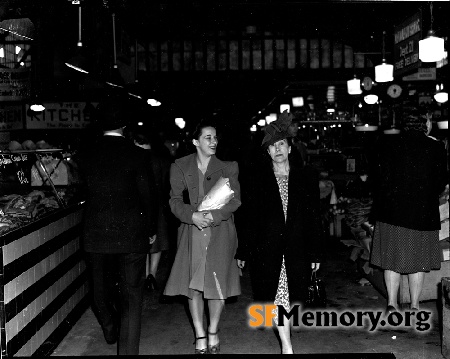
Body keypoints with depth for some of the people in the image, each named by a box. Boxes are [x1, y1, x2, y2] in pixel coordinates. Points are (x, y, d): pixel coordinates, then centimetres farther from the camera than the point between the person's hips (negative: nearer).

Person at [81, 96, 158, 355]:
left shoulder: (88, 156, -3)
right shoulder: (137, 155, -12)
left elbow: (84, 193, 6)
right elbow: (149, 196, -8)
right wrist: (152, 230, 5)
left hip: (96, 236, 4)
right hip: (132, 236, -3)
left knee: (102, 289, 23)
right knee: (131, 297, 6)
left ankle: (110, 331, 47)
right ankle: (128, 350, 8)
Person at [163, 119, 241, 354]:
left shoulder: (228, 167, 4)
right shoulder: (180, 167, 4)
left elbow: (235, 200, -2)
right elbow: (175, 201, 0)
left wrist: (212, 216, -18)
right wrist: (193, 215, -19)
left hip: (219, 232, 0)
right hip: (192, 231, 1)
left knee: (217, 283, 0)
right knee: (193, 284, 1)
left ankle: (213, 332, 22)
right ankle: (200, 335, 17)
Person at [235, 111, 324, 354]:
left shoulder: (306, 176, 3)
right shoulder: (257, 178, 0)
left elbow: (314, 217, 4)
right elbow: (247, 216, 0)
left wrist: (315, 253, 2)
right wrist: (242, 252, -1)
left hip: (297, 248, 2)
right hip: (266, 247, -1)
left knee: (293, 296, 8)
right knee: (277, 296, -1)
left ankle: (284, 335, 32)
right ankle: (287, 346, 10)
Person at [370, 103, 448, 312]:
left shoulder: (386, 145, -4)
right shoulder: (435, 148, -6)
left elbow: (381, 180, -4)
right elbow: (441, 185, -1)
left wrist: (381, 207, 8)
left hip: (391, 214, 1)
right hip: (423, 214, -1)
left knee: (392, 260, 11)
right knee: (417, 262, 11)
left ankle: (392, 304, 14)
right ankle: (414, 307, 18)